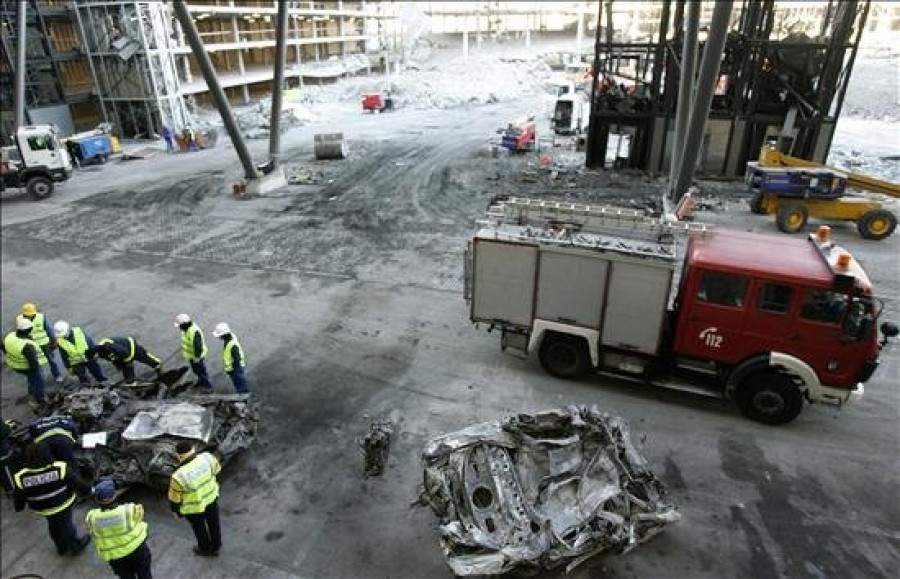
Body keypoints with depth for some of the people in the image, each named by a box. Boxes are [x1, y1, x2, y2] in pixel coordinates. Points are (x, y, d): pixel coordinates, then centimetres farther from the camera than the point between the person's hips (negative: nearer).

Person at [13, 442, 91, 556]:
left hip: (42, 508, 3)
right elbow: (75, 482, -18)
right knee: (66, 525, 20)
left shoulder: (21, 477, -24)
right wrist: (86, 488, 1)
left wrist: (18, 507, 11)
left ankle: (62, 547, 50)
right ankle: (76, 546, 42)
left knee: (53, 526, 28)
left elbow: (19, 497, -10)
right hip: (63, 504, -3)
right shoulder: (60, 468, -31)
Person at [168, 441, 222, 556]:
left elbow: (174, 498, -18)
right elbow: (217, 467, -2)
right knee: (213, 522, 27)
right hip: (211, 497, 4)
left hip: (194, 507, -4)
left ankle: (205, 549, 51)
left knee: (199, 527, 25)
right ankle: (216, 546, 52)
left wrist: (176, 511, 2)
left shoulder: (179, 477, -35)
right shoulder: (207, 457, -25)